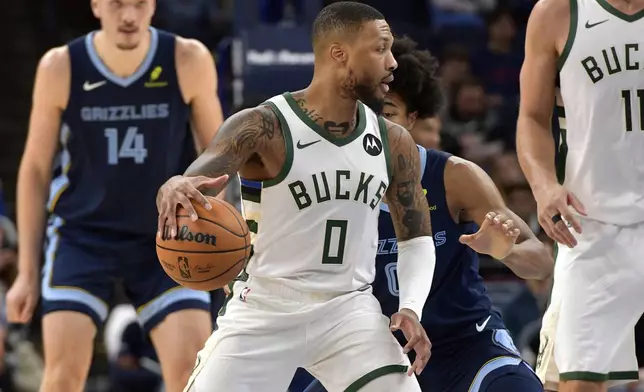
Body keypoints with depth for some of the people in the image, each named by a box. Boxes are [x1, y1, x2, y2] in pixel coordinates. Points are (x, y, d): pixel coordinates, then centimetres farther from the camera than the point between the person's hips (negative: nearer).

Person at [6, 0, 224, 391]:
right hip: (82, 235, 0)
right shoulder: (61, 69, -11)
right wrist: (27, 271, 0)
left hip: (165, 238, 1)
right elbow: (36, 168, 0)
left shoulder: (188, 62, -12)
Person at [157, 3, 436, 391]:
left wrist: (411, 308, -7)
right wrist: (174, 189, -53)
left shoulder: (394, 143, 2)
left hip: (348, 307, 3)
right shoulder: (264, 128, -14)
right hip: (264, 308, -3)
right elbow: (189, 186, -26)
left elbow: (417, 239, 12)